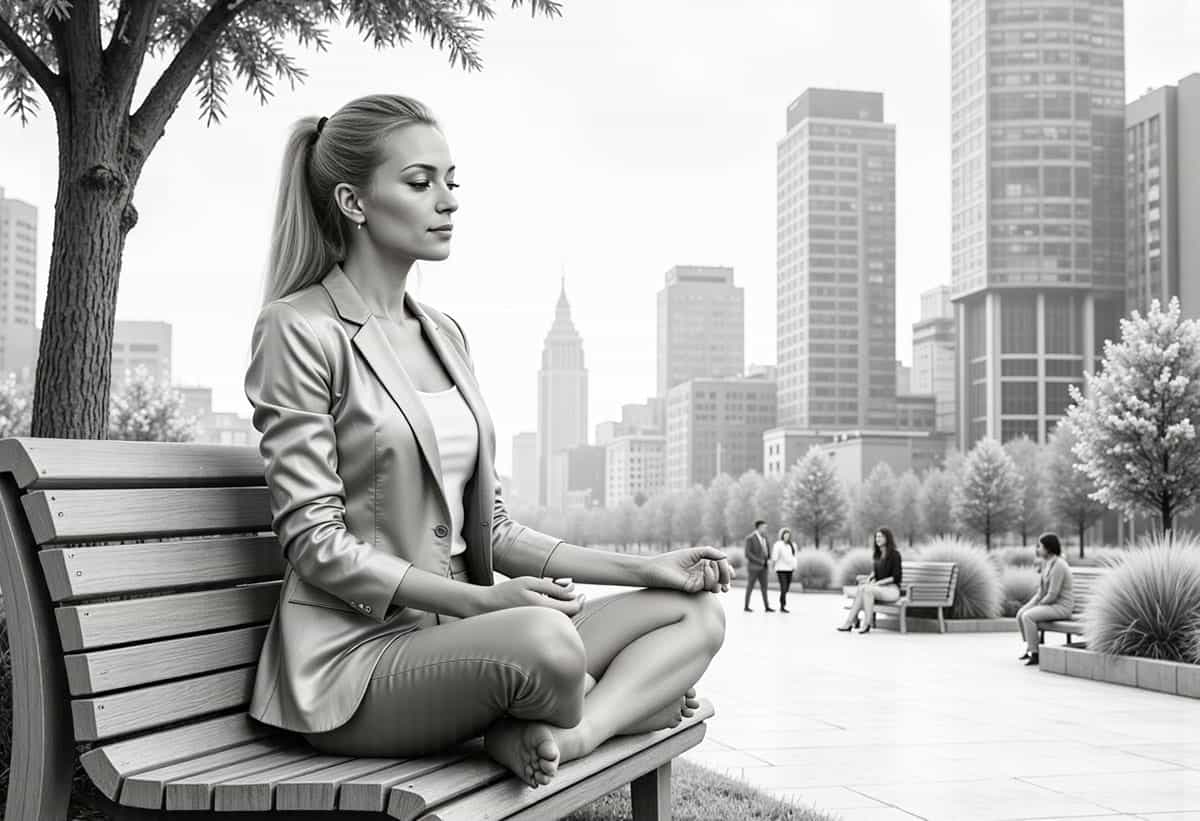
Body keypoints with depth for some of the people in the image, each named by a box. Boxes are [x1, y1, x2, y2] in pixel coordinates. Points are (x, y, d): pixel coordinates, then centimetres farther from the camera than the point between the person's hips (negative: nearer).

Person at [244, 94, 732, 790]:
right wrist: (479, 601, -23)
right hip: (353, 655, -8)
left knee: (697, 612, -4)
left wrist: (641, 569, 5)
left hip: (453, 637, 8)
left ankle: (551, 738, -24)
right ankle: (630, 697, -7)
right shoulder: (299, 330, -7)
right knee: (545, 640, -37)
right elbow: (315, 541, -14)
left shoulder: (444, 334, 16)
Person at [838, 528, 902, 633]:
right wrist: (870, 577, 3)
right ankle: (848, 623, -29)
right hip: (880, 588, 7)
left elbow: (896, 577, -13)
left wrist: (878, 583, -19)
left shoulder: (894, 554, -9)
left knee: (867, 589, -33)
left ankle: (867, 624, -28)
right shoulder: (877, 554, 13)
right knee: (861, 589, -24)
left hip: (892, 590, -7)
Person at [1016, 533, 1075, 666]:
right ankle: (1029, 648, 7)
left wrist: (1039, 605, -9)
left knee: (1028, 616, -24)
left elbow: (1052, 595, -23)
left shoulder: (1058, 565, -23)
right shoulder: (1047, 563, 9)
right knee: (1020, 614, 0)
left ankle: (1035, 654, -15)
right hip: (1051, 604, 10)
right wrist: (1030, 604, 2)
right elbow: (1042, 591, 14)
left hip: (1061, 606, -10)